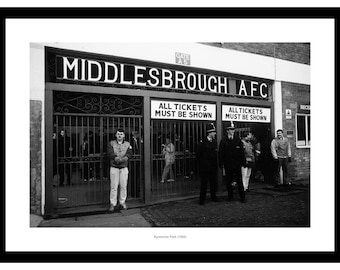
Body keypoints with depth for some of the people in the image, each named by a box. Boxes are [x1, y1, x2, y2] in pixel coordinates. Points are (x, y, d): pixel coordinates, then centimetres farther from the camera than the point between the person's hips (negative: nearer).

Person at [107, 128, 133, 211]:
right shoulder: (111, 143, 7)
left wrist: (122, 159, -20)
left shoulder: (127, 144, 10)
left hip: (124, 167, 2)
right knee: (113, 186, -1)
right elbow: (110, 153, -8)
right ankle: (112, 203, 9)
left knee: (124, 186, 5)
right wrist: (116, 158, -24)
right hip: (114, 167, -1)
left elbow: (129, 154, -4)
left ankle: (123, 202, 18)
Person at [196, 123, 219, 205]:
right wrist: (201, 163, -1)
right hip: (204, 167, -5)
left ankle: (213, 197, 28)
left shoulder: (215, 142, 8)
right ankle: (202, 199, 13)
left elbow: (216, 154, 14)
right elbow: (198, 154, -6)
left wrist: (215, 163, 9)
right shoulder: (202, 142, -10)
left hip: (213, 167, 5)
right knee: (204, 183, 2)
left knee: (214, 182, 12)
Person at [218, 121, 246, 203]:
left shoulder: (238, 139, 3)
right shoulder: (223, 140, -2)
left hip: (237, 164, 1)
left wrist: (243, 161, 1)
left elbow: (241, 151, 5)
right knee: (229, 181, 8)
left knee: (239, 181, 6)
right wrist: (221, 163, -5)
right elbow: (220, 153, -1)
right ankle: (230, 196, 21)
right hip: (228, 165, 0)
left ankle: (242, 197, 17)